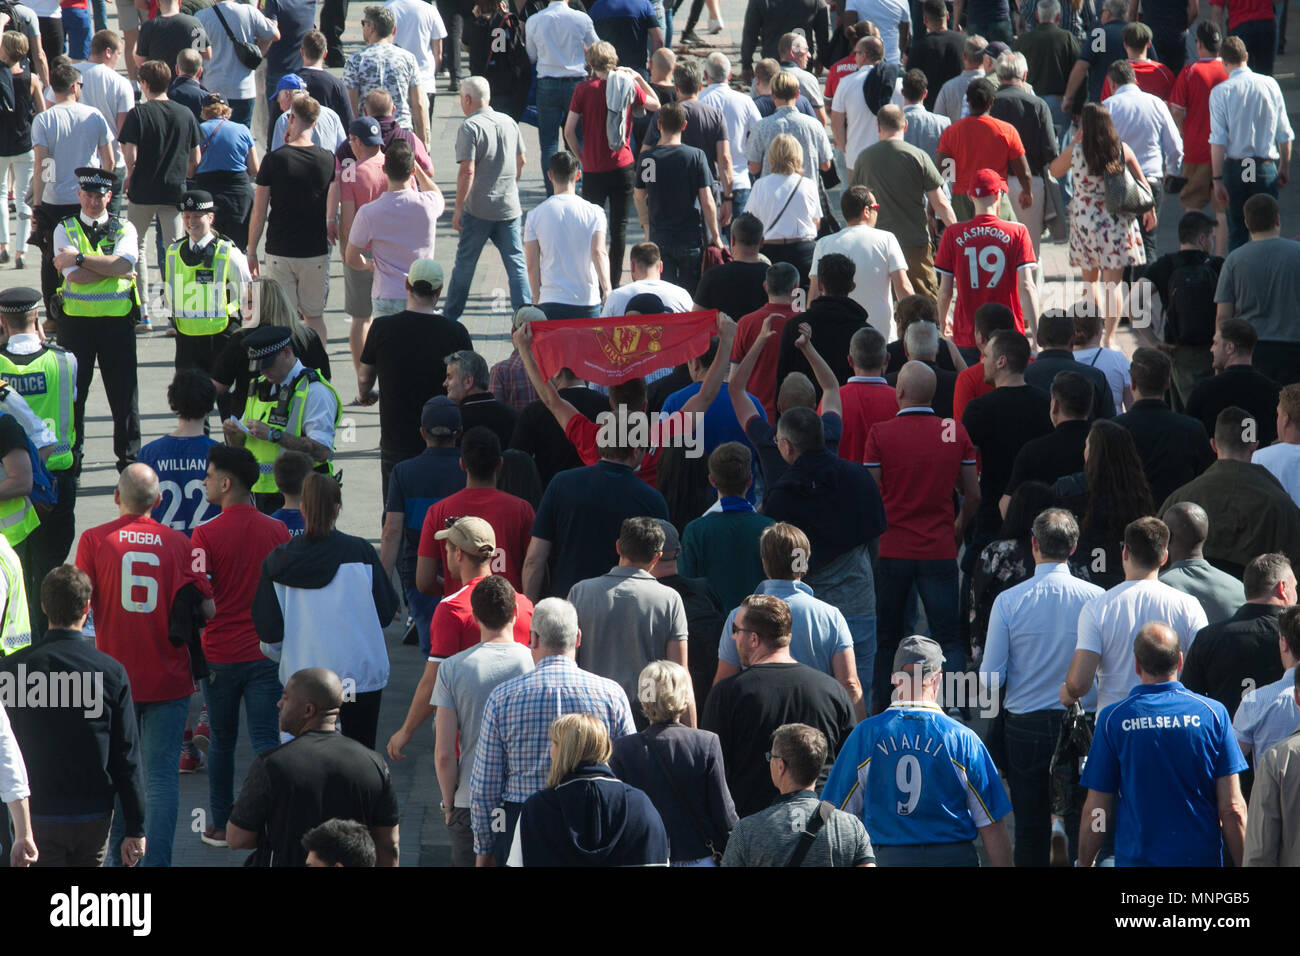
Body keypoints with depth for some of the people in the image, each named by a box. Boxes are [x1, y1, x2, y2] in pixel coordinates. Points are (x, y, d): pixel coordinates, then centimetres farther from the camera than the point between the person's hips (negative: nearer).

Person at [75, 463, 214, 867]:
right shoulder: (178, 542, -3)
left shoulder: (94, 540, -5)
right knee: (162, 774, 1)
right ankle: (156, 860, -7)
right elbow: (207, 608, -4)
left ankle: (120, 857, 24)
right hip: (168, 678, 0)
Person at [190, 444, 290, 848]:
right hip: (267, 653, 2)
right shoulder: (278, 532, -1)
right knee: (268, 742, 1)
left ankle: (221, 825, 23)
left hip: (220, 654, -2)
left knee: (222, 742, 13)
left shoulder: (206, 535, -12)